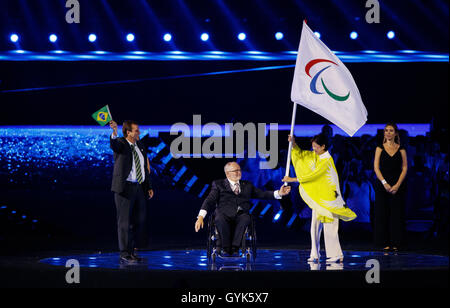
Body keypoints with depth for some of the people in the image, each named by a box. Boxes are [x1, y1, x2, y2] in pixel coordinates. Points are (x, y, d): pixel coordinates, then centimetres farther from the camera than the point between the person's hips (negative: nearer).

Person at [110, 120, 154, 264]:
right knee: (125, 221, -3)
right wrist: (114, 132, -53)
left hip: (140, 187, 7)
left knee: (139, 220, 9)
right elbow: (113, 145, -32)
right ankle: (124, 254, 2)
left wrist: (149, 187, 15)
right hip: (125, 187, -7)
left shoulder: (140, 145, 13)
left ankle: (132, 251, 19)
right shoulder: (120, 143, -6)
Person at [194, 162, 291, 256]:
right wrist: (200, 217, -12)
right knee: (220, 220, -37)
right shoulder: (218, 184, 16)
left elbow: (262, 194, 19)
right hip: (225, 214, -2)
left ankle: (234, 247, -32)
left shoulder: (247, 185, 27)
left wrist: (279, 193, 1)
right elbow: (209, 200, 4)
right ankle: (225, 248, -22)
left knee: (246, 219, -34)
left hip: (241, 214, 2)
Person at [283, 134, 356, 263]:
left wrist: (293, 179, -17)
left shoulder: (327, 161, -17)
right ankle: (315, 255, 6)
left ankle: (337, 255, -1)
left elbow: (312, 175, -20)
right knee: (315, 225, 3)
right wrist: (293, 143, -2)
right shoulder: (314, 155, 7)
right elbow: (300, 154, 17)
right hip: (317, 197, 8)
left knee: (329, 227, -8)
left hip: (327, 198, -8)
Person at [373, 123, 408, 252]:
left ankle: (395, 242, 5)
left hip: (397, 185, 0)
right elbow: (376, 167, -1)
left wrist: (397, 185, -9)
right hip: (382, 184, 0)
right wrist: (385, 183, -12)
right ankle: (385, 243, 3)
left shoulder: (401, 149, 6)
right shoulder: (380, 148, 5)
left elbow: (404, 168, 2)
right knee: (382, 213, -2)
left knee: (396, 214, -1)